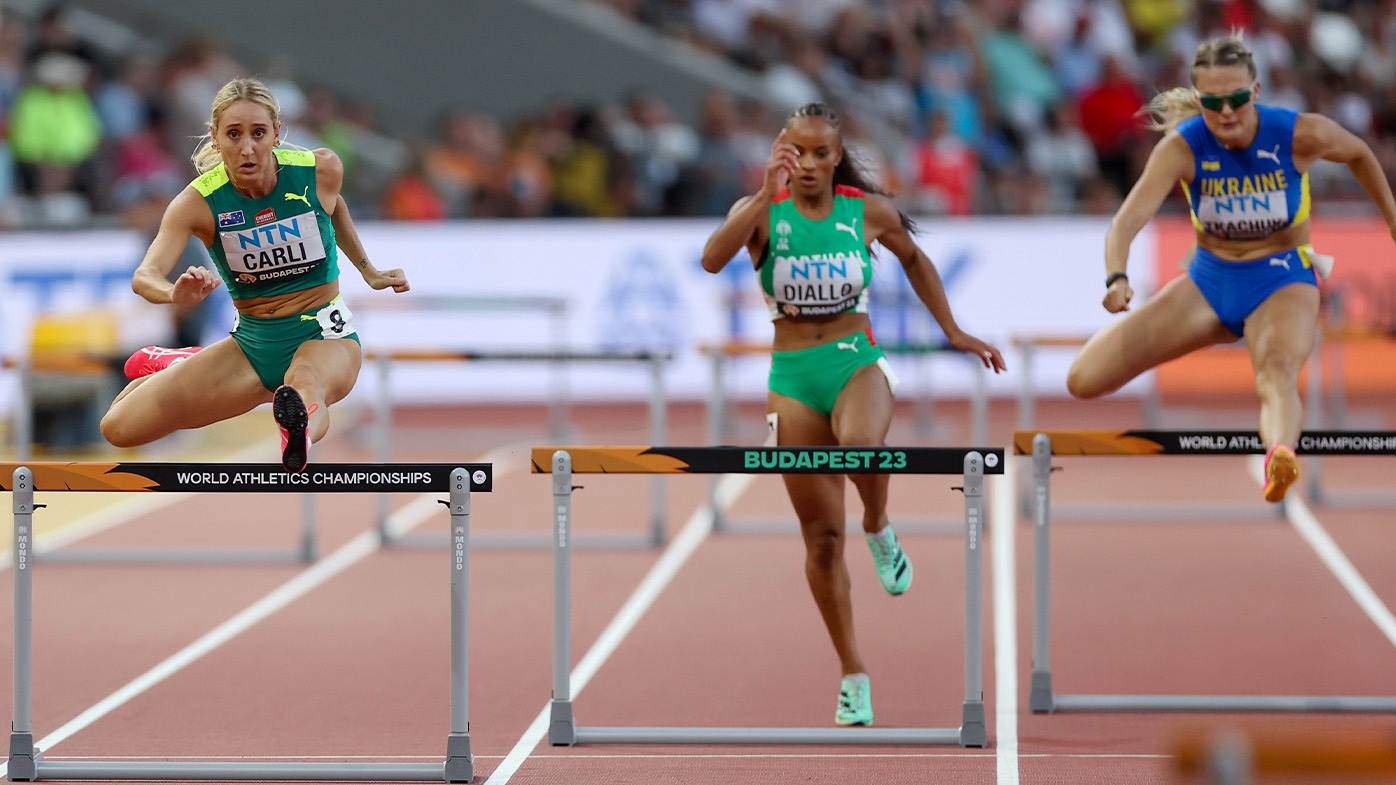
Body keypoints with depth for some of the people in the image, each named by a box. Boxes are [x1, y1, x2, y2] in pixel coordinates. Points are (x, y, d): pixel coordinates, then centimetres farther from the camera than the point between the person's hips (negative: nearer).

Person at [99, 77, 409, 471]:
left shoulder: (321, 170, -11)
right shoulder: (198, 202, -15)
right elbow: (145, 275, -27)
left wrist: (368, 271, 25)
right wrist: (176, 293, -51)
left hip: (324, 336, -2)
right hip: (252, 343, 2)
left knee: (305, 388, -40)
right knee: (119, 427, -4)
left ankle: (301, 426, -75)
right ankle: (175, 364, 27)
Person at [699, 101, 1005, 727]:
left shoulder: (867, 211, 0)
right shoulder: (761, 210, -5)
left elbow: (914, 259, 19)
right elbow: (712, 259, -25)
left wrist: (953, 333, 21)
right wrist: (768, 193, -32)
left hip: (857, 363, 0)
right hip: (792, 374, 1)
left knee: (861, 442, -38)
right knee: (822, 537, 3)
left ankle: (879, 529, -4)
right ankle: (852, 675, 16)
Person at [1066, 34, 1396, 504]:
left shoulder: (1300, 135, -18)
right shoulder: (1181, 146, -19)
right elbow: (1127, 221, -30)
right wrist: (1117, 279, -50)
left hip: (1282, 283, -3)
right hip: (1209, 281, 3)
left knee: (1277, 371, -39)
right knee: (1084, 381, -3)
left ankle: (1280, 454, -72)